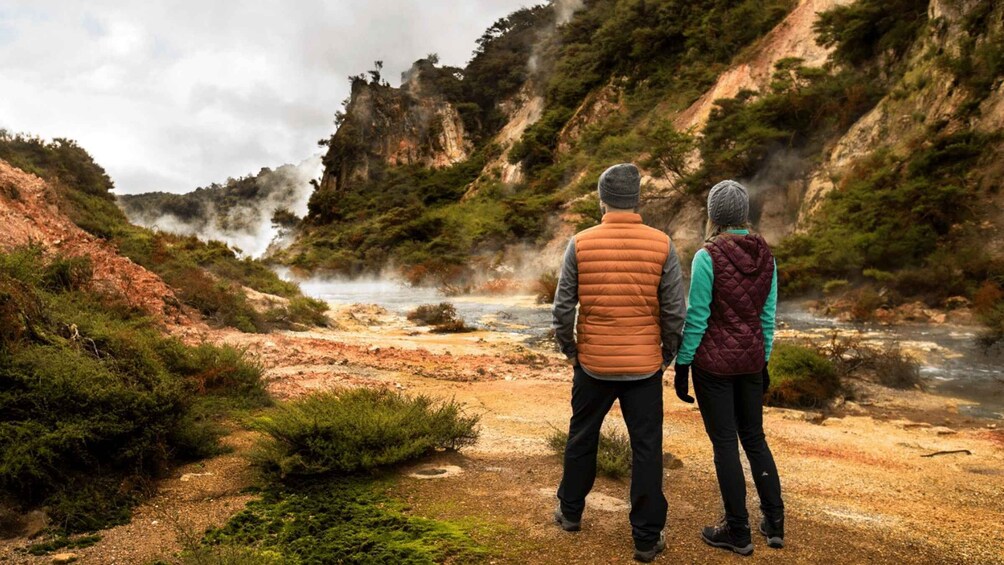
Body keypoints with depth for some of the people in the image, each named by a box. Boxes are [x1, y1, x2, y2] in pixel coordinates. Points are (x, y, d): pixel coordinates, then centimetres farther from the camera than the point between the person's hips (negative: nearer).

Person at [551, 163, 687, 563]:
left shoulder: (580, 244, -7)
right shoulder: (661, 245, -7)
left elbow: (563, 308, -6)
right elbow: (675, 312, -5)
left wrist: (569, 351, 10)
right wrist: (668, 354, 10)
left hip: (593, 364, 1)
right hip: (644, 365, 0)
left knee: (582, 438, 19)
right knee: (646, 448, 10)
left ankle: (571, 512, 37)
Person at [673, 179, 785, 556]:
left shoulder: (708, 257, -15)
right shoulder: (765, 255, 2)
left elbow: (696, 317, -14)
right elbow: (768, 314, 7)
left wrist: (681, 364, -5)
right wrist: (763, 361, 16)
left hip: (714, 359, -5)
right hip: (751, 358, 6)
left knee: (725, 443, 5)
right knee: (754, 437, 19)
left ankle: (738, 532, 17)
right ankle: (774, 521, 26)